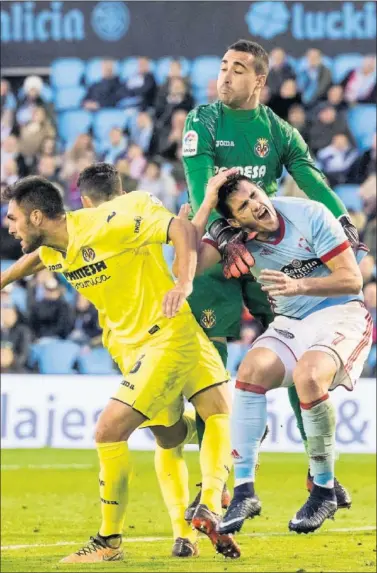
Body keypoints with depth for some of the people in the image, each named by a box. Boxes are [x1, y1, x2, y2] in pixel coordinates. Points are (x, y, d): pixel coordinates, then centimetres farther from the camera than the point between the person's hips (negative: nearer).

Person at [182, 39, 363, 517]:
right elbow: (199, 182, -16)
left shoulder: (278, 131, 6)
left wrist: (342, 222, -26)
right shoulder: (202, 123, -1)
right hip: (215, 253, -2)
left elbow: (310, 179, -6)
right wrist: (223, 234, -33)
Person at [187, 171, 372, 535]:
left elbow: (352, 280, -15)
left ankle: (324, 491, -16)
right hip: (290, 324, 4)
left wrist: (298, 285, -30)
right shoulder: (233, 235, -6)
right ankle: (244, 491, -21)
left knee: (308, 375, -33)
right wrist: (207, 203, -23)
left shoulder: (309, 215, -16)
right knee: (251, 371, -24)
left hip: (341, 314, -4)